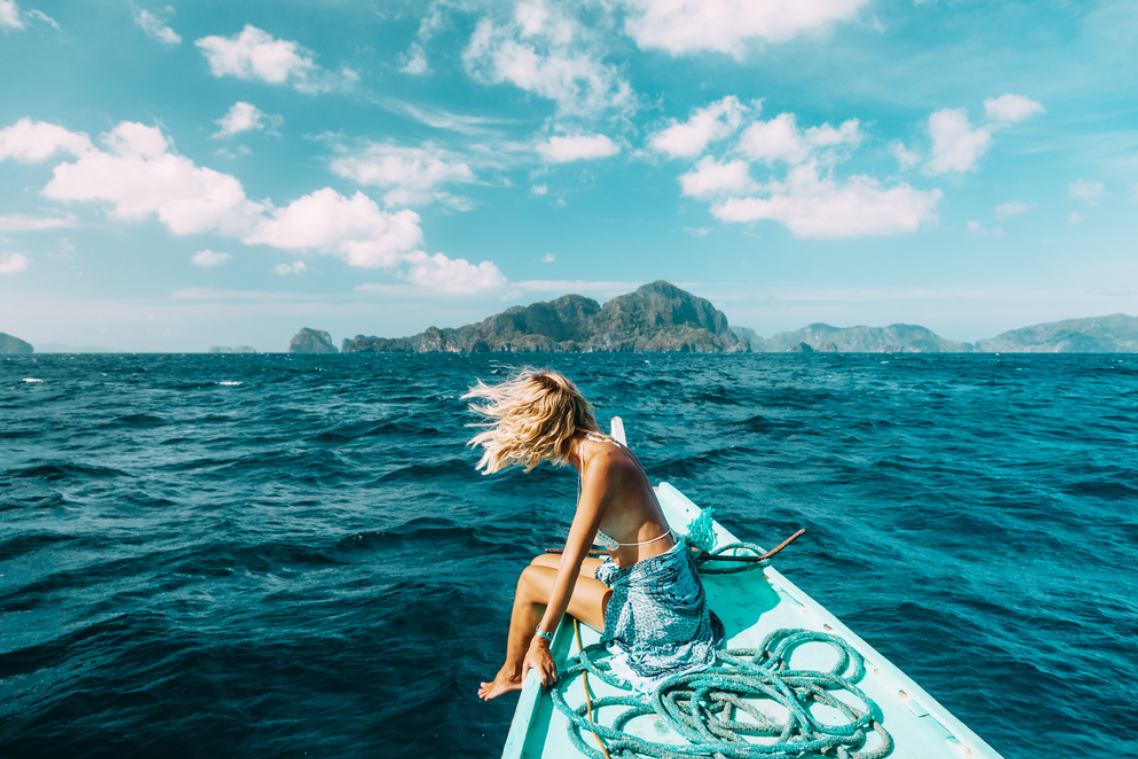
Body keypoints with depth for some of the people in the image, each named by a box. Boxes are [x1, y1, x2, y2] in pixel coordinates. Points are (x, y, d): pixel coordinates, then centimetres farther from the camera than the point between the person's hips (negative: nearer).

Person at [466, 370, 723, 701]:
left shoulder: (601, 462, -24)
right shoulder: (601, 449, 4)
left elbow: (572, 561, -23)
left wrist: (541, 639, -17)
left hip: (656, 606, -9)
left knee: (531, 578, -2)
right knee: (541, 563, 15)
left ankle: (511, 674, 20)